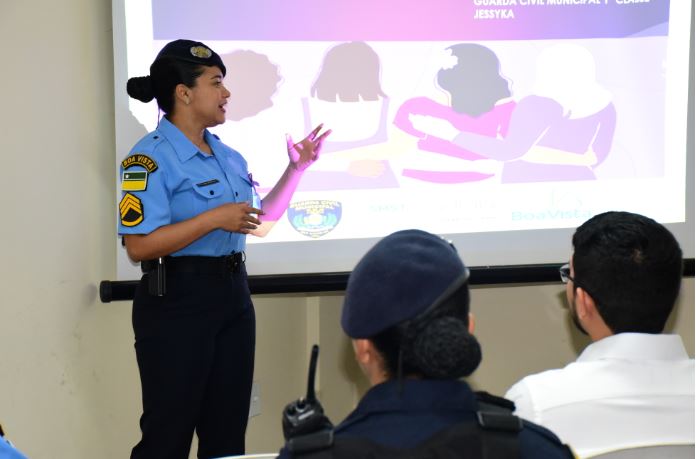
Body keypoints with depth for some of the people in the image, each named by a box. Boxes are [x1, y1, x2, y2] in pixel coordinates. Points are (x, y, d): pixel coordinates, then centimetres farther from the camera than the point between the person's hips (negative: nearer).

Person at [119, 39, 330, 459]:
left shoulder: (228, 156, 11)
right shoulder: (150, 158, -13)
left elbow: (260, 221, 21)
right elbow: (139, 246, -21)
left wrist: (297, 167, 14)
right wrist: (214, 219, -23)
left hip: (233, 293, 8)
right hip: (177, 299, -8)